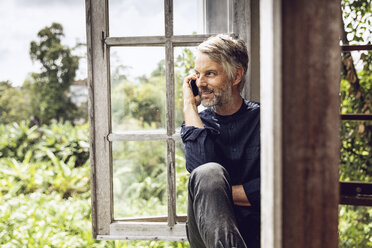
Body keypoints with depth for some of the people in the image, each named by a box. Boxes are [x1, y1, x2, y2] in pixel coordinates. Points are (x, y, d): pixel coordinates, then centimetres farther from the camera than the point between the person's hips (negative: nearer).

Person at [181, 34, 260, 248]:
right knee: (208, 173, -30)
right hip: (209, 228, 3)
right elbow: (199, 165, -14)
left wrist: (215, 193, -7)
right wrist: (189, 106, -5)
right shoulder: (199, 121, 10)